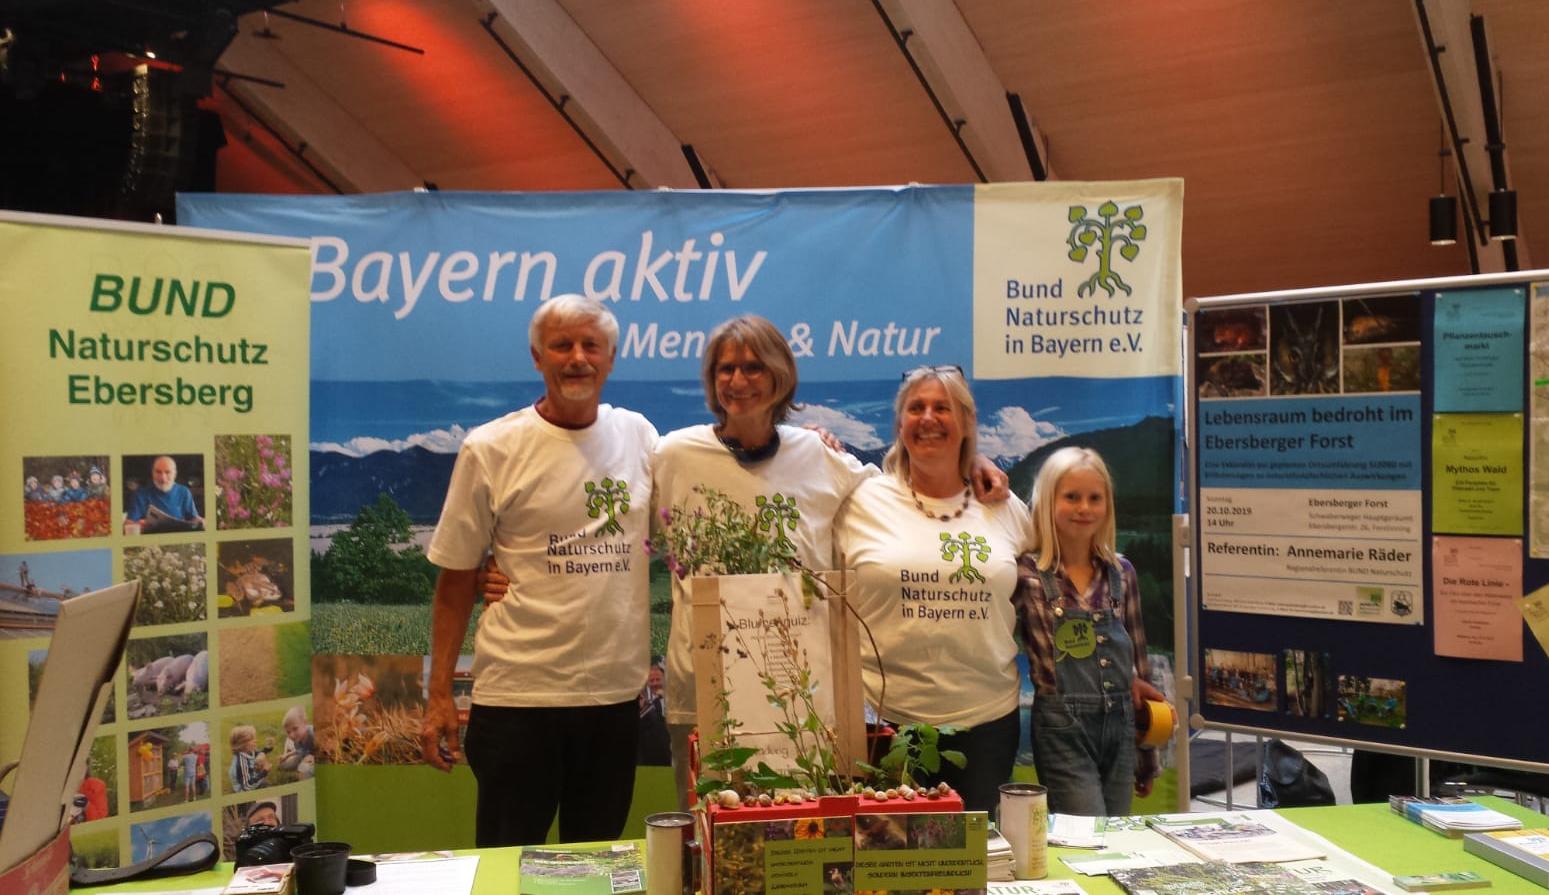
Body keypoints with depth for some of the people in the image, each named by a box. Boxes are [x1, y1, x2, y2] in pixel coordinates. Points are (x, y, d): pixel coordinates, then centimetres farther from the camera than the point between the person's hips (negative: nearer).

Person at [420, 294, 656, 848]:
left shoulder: (639, 436, 5)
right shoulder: (491, 449, -4)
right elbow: (455, 581, -1)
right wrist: (438, 696, -3)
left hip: (617, 693, 3)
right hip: (518, 697, -3)